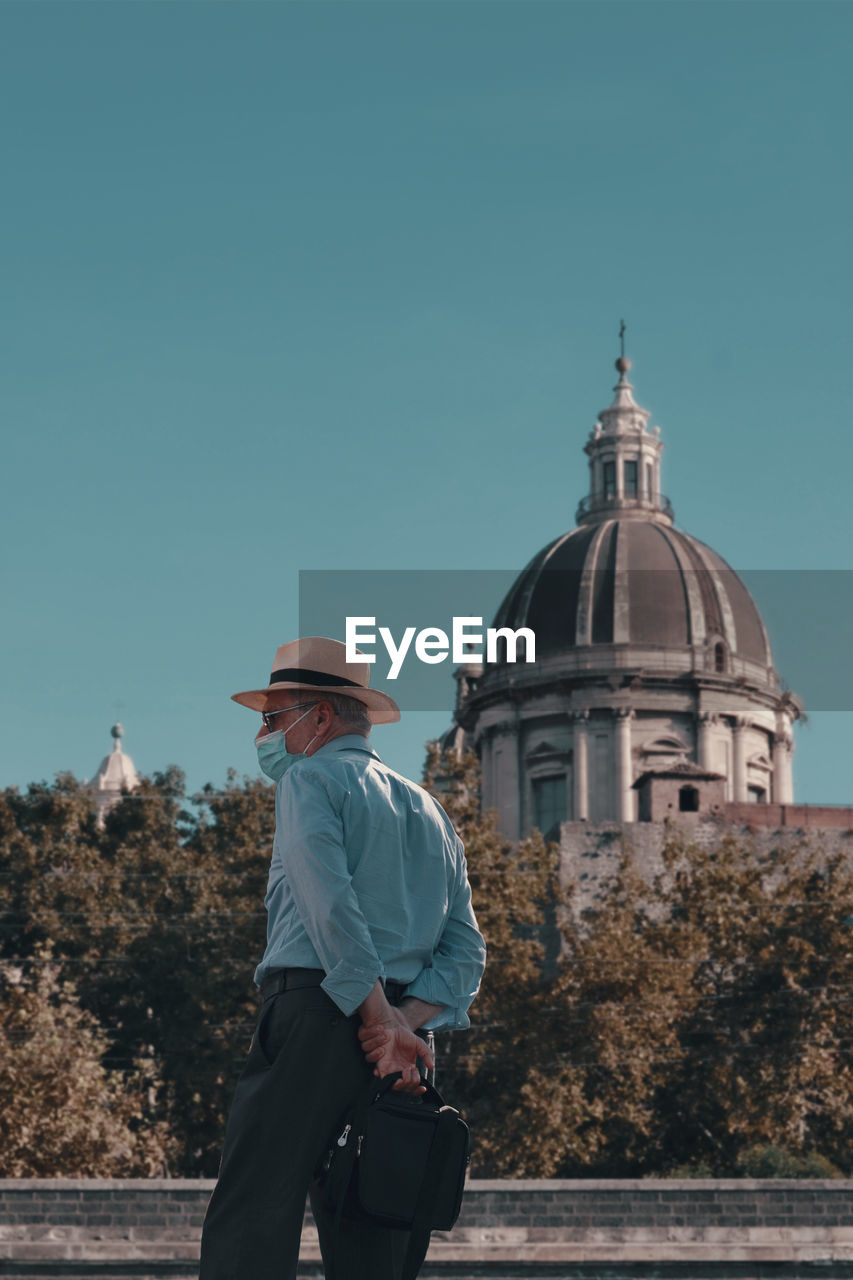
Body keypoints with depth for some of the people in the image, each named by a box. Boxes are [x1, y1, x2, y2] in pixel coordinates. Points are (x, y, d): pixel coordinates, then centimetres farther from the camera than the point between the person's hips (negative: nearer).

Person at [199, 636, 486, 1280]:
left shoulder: (311, 778, 3)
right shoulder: (430, 811, 25)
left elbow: (329, 906, -14)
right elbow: (466, 949, 15)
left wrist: (377, 1017, -15)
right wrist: (407, 1020, 2)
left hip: (316, 1012, -7)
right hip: (406, 1039, 7)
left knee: (250, 1225, -12)